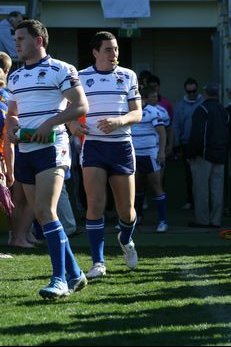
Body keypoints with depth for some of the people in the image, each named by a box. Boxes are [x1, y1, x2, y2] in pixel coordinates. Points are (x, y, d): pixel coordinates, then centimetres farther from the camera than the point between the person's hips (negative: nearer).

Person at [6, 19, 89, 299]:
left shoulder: (60, 70, -6)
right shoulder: (15, 77, 17)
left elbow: (81, 106, -11)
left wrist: (49, 123, -21)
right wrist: (11, 129, 3)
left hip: (51, 148, -8)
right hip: (25, 151, 8)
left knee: (46, 212, -19)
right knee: (42, 217, 7)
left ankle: (60, 279, -19)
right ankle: (74, 274, 16)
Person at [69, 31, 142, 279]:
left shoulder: (128, 76, 8)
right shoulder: (81, 77, 5)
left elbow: (137, 113, 4)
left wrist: (118, 121, -17)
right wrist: (73, 124, -13)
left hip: (121, 145, 1)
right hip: (92, 146, -1)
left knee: (126, 209, 6)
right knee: (95, 204, -12)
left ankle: (125, 240, 40)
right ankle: (98, 263, -8)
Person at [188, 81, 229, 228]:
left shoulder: (202, 110, -9)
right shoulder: (224, 111, 15)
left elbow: (196, 134, -15)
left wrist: (192, 153, -10)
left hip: (204, 155, -7)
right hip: (220, 155, 7)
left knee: (201, 188, -4)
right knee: (217, 188, 7)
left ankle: (202, 219, -5)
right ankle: (216, 220, 7)